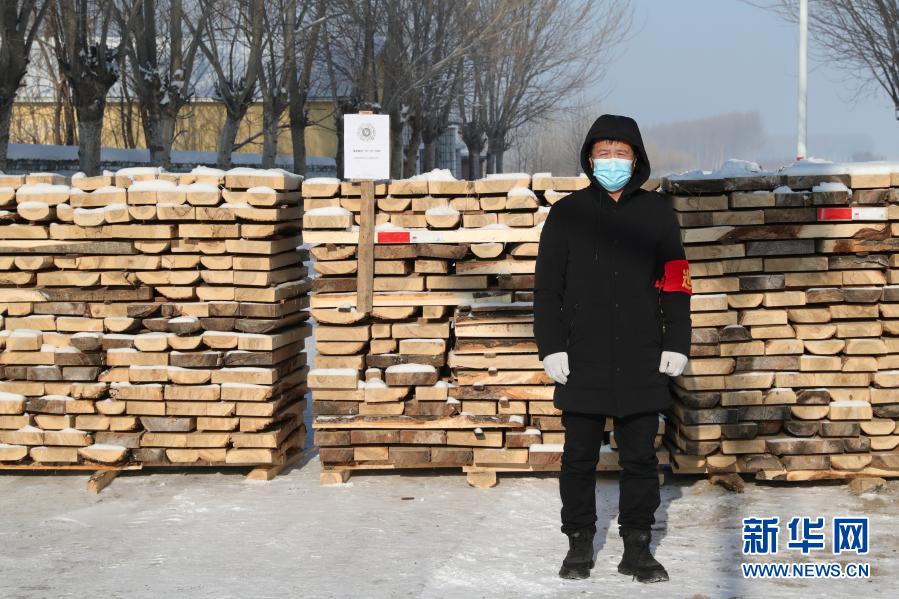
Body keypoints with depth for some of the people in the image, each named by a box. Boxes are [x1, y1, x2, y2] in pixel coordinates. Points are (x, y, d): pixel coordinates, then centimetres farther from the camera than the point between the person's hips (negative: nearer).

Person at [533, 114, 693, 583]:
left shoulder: (657, 211, 6)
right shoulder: (567, 213, 4)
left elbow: (675, 282, 7)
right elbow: (547, 286, 3)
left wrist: (676, 344, 0)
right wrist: (551, 347, -5)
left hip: (641, 362, 1)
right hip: (582, 361, 0)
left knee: (640, 457, 5)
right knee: (579, 457, 6)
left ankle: (637, 546, 15)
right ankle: (579, 543, 18)